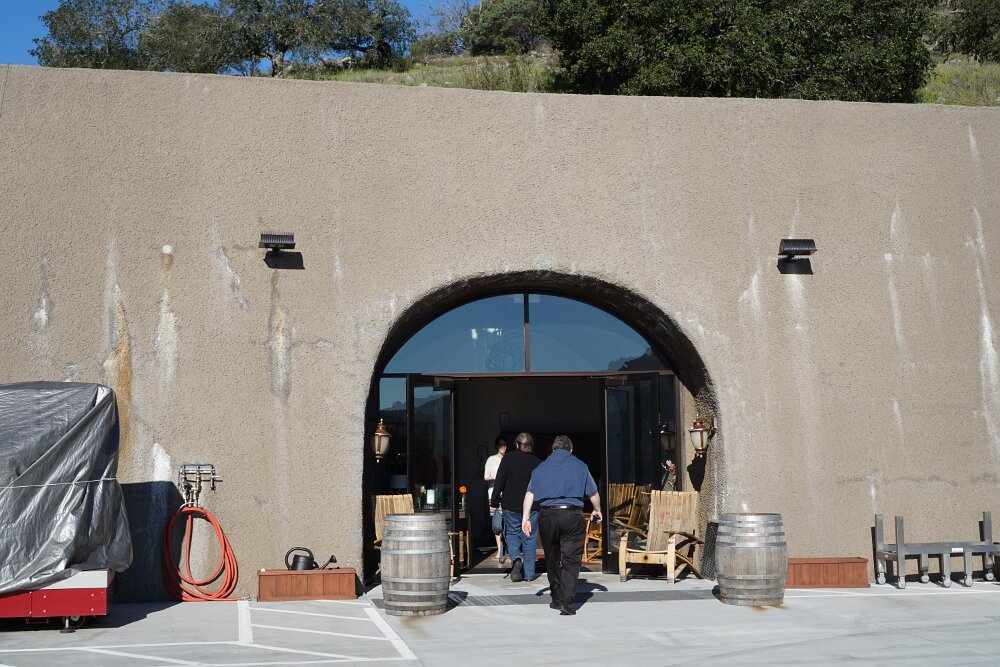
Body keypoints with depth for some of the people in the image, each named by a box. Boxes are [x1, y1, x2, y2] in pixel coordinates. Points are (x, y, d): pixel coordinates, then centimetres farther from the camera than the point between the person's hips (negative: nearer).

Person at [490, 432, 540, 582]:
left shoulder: (508, 459, -3)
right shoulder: (537, 462, 0)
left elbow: (499, 481, -5)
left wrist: (495, 501, 0)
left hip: (510, 505, -1)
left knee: (512, 533, 15)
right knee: (529, 537, 7)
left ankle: (516, 558, -12)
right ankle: (528, 573, 8)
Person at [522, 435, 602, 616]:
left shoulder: (541, 467, 11)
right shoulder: (580, 466, 9)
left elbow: (530, 493, 2)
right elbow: (594, 494, 14)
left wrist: (525, 518, 2)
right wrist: (597, 511, 31)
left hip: (547, 516, 2)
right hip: (572, 515, -2)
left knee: (552, 559, 15)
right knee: (571, 560, 0)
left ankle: (556, 599, 24)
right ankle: (567, 603, -10)